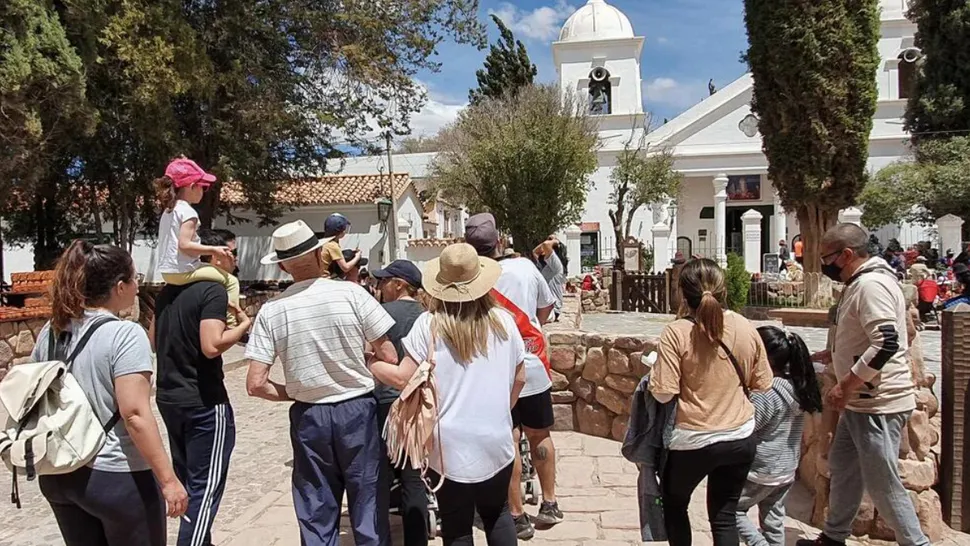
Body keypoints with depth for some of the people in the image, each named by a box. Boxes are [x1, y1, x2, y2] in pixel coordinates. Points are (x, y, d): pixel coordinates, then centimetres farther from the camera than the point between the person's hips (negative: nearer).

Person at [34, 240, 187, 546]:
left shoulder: (51, 331, 4)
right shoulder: (125, 334, -18)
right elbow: (135, 414, -24)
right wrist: (168, 479, -20)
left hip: (59, 473, 7)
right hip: (117, 477, -7)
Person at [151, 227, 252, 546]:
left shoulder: (169, 290, 11)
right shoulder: (213, 291, -15)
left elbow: (153, 341, 19)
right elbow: (212, 346, -26)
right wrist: (244, 325, -12)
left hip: (168, 397, 9)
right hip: (203, 401, -9)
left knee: (187, 480, 19)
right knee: (206, 486, 0)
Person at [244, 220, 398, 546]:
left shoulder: (271, 311, -5)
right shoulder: (351, 293, -10)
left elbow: (255, 384, -7)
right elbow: (389, 358, -7)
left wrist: (293, 394, 9)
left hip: (308, 417, 2)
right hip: (357, 409, -1)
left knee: (316, 512, 14)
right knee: (368, 505, 11)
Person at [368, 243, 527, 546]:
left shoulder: (429, 324, -12)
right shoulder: (503, 320, -3)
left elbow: (403, 379, -12)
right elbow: (519, 377, 5)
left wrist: (370, 365, 5)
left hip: (451, 446, -2)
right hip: (496, 441, 3)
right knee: (497, 514, 22)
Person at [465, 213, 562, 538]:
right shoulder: (525, 267, -6)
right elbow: (546, 306, 9)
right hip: (533, 366, 3)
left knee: (508, 444, 6)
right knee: (540, 436, 18)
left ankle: (518, 517, 14)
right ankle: (550, 505, 30)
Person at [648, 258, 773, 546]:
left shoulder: (677, 332, -19)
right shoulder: (746, 328, -5)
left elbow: (663, 393, -19)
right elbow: (762, 384, 5)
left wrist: (655, 375, 1)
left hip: (693, 440, -4)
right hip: (741, 438, 4)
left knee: (674, 504, 22)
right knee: (724, 515, 17)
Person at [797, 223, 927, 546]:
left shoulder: (871, 284, -20)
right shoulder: (860, 283, 12)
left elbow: (886, 343, -30)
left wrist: (845, 386, -25)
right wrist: (830, 355, 16)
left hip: (878, 404, -11)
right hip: (861, 402, 11)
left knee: (883, 486, -1)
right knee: (842, 469, 19)